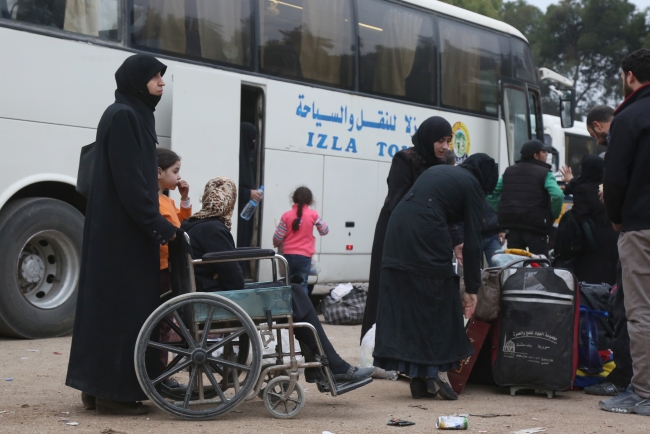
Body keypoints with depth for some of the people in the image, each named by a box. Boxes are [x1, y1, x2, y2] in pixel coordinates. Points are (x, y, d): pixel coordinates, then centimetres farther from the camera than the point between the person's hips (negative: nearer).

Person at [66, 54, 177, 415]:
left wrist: (154, 224, 12)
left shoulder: (134, 116, 17)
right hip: (122, 229, -10)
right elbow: (127, 181, -20)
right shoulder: (121, 117, -13)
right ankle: (112, 391, -2)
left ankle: (98, 386, 15)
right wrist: (158, 226, -20)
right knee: (120, 303, -7)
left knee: (109, 302, 10)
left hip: (123, 228, 10)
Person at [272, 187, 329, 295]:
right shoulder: (313, 214, -5)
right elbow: (324, 231, 7)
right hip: (304, 256, -1)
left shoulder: (286, 215, -4)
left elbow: (277, 238, -2)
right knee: (302, 285, 4)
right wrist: (318, 221, 24)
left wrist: (276, 244, 20)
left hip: (288, 255, 1)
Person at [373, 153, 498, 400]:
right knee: (437, 304, 6)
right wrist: (472, 288, 5)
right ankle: (437, 373, 5)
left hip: (397, 227, 7)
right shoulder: (472, 185, 8)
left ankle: (418, 379, 12)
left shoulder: (440, 171, 28)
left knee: (404, 302, 9)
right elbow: (472, 240, 3)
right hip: (425, 234, -7)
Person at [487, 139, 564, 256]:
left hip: (512, 224, 5)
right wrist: (553, 216, -3)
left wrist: (501, 213, 14)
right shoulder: (545, 173, -2)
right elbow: (558, 196, -17)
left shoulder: (509, 171, 14)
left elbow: (492, 194, 12)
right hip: (535, 224, -5)